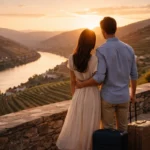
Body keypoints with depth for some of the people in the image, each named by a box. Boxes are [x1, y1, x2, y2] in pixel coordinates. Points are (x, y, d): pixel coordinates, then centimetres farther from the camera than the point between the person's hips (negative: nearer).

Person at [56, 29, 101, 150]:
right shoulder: (95, 60, -20)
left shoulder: (72, 59, -7)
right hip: (92, 95, -4)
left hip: (79, 95, 4)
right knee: (90, 127, 12)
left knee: (75, 124, 20)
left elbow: (73, 81, 3)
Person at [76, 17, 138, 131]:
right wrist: (133, 94, 19)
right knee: (122, 129, 17)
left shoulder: (101, 51, -18)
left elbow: (100, 78, -23)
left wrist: (82, 84, -7)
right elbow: (134, 75, 4)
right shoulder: (129, 49, -2)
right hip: (123, 97, 4)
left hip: (108, 97, -4)